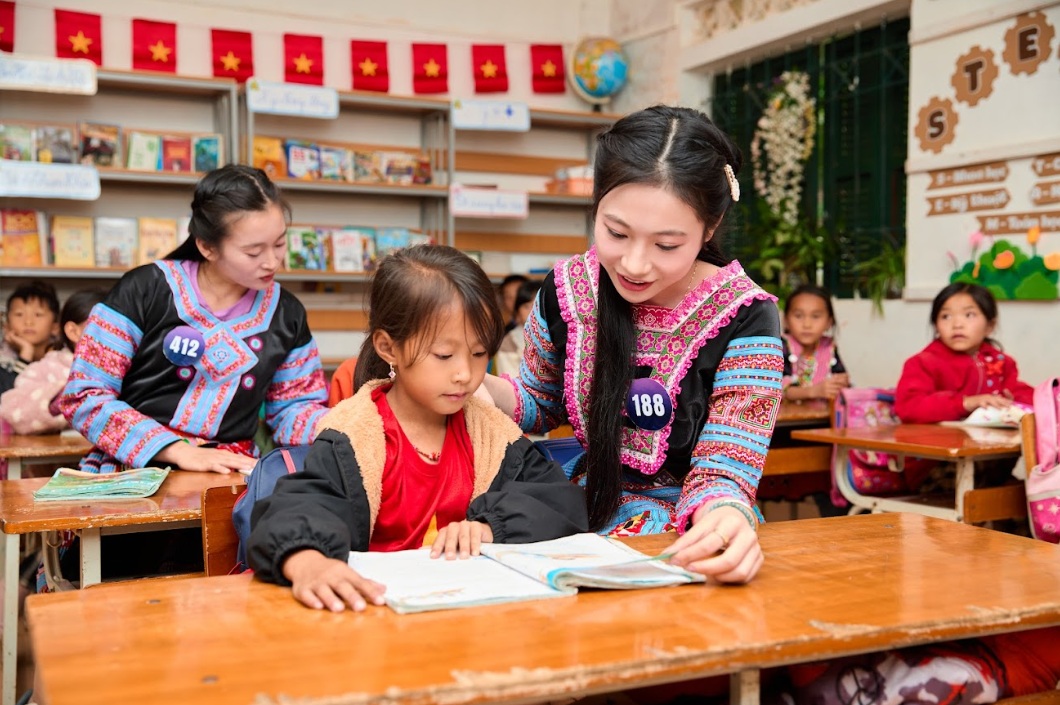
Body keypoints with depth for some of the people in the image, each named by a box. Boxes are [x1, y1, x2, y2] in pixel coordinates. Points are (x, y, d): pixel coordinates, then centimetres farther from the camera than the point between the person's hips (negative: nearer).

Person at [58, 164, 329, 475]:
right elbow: (83, 396, -5)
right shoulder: (146, 290, -3)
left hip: (230, 479, 3)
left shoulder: (286, 313, 9)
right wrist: (178, 450, -13)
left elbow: (293, 410, 13)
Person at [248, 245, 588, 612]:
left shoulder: (488, 429, 6)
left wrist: (490, 526, -15)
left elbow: (564, 499, 4)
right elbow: (295, 509, -21)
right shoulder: (354, 434, -7)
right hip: (382, 599, -2)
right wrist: (307, 563, -44)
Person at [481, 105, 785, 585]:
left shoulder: (743, 317, -17)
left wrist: (724, 518, -43)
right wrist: (474, 385, -10)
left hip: (685, 529, -1)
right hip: (587, 503, 2)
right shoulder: (566, 289, -6)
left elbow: (721, 472, -17)